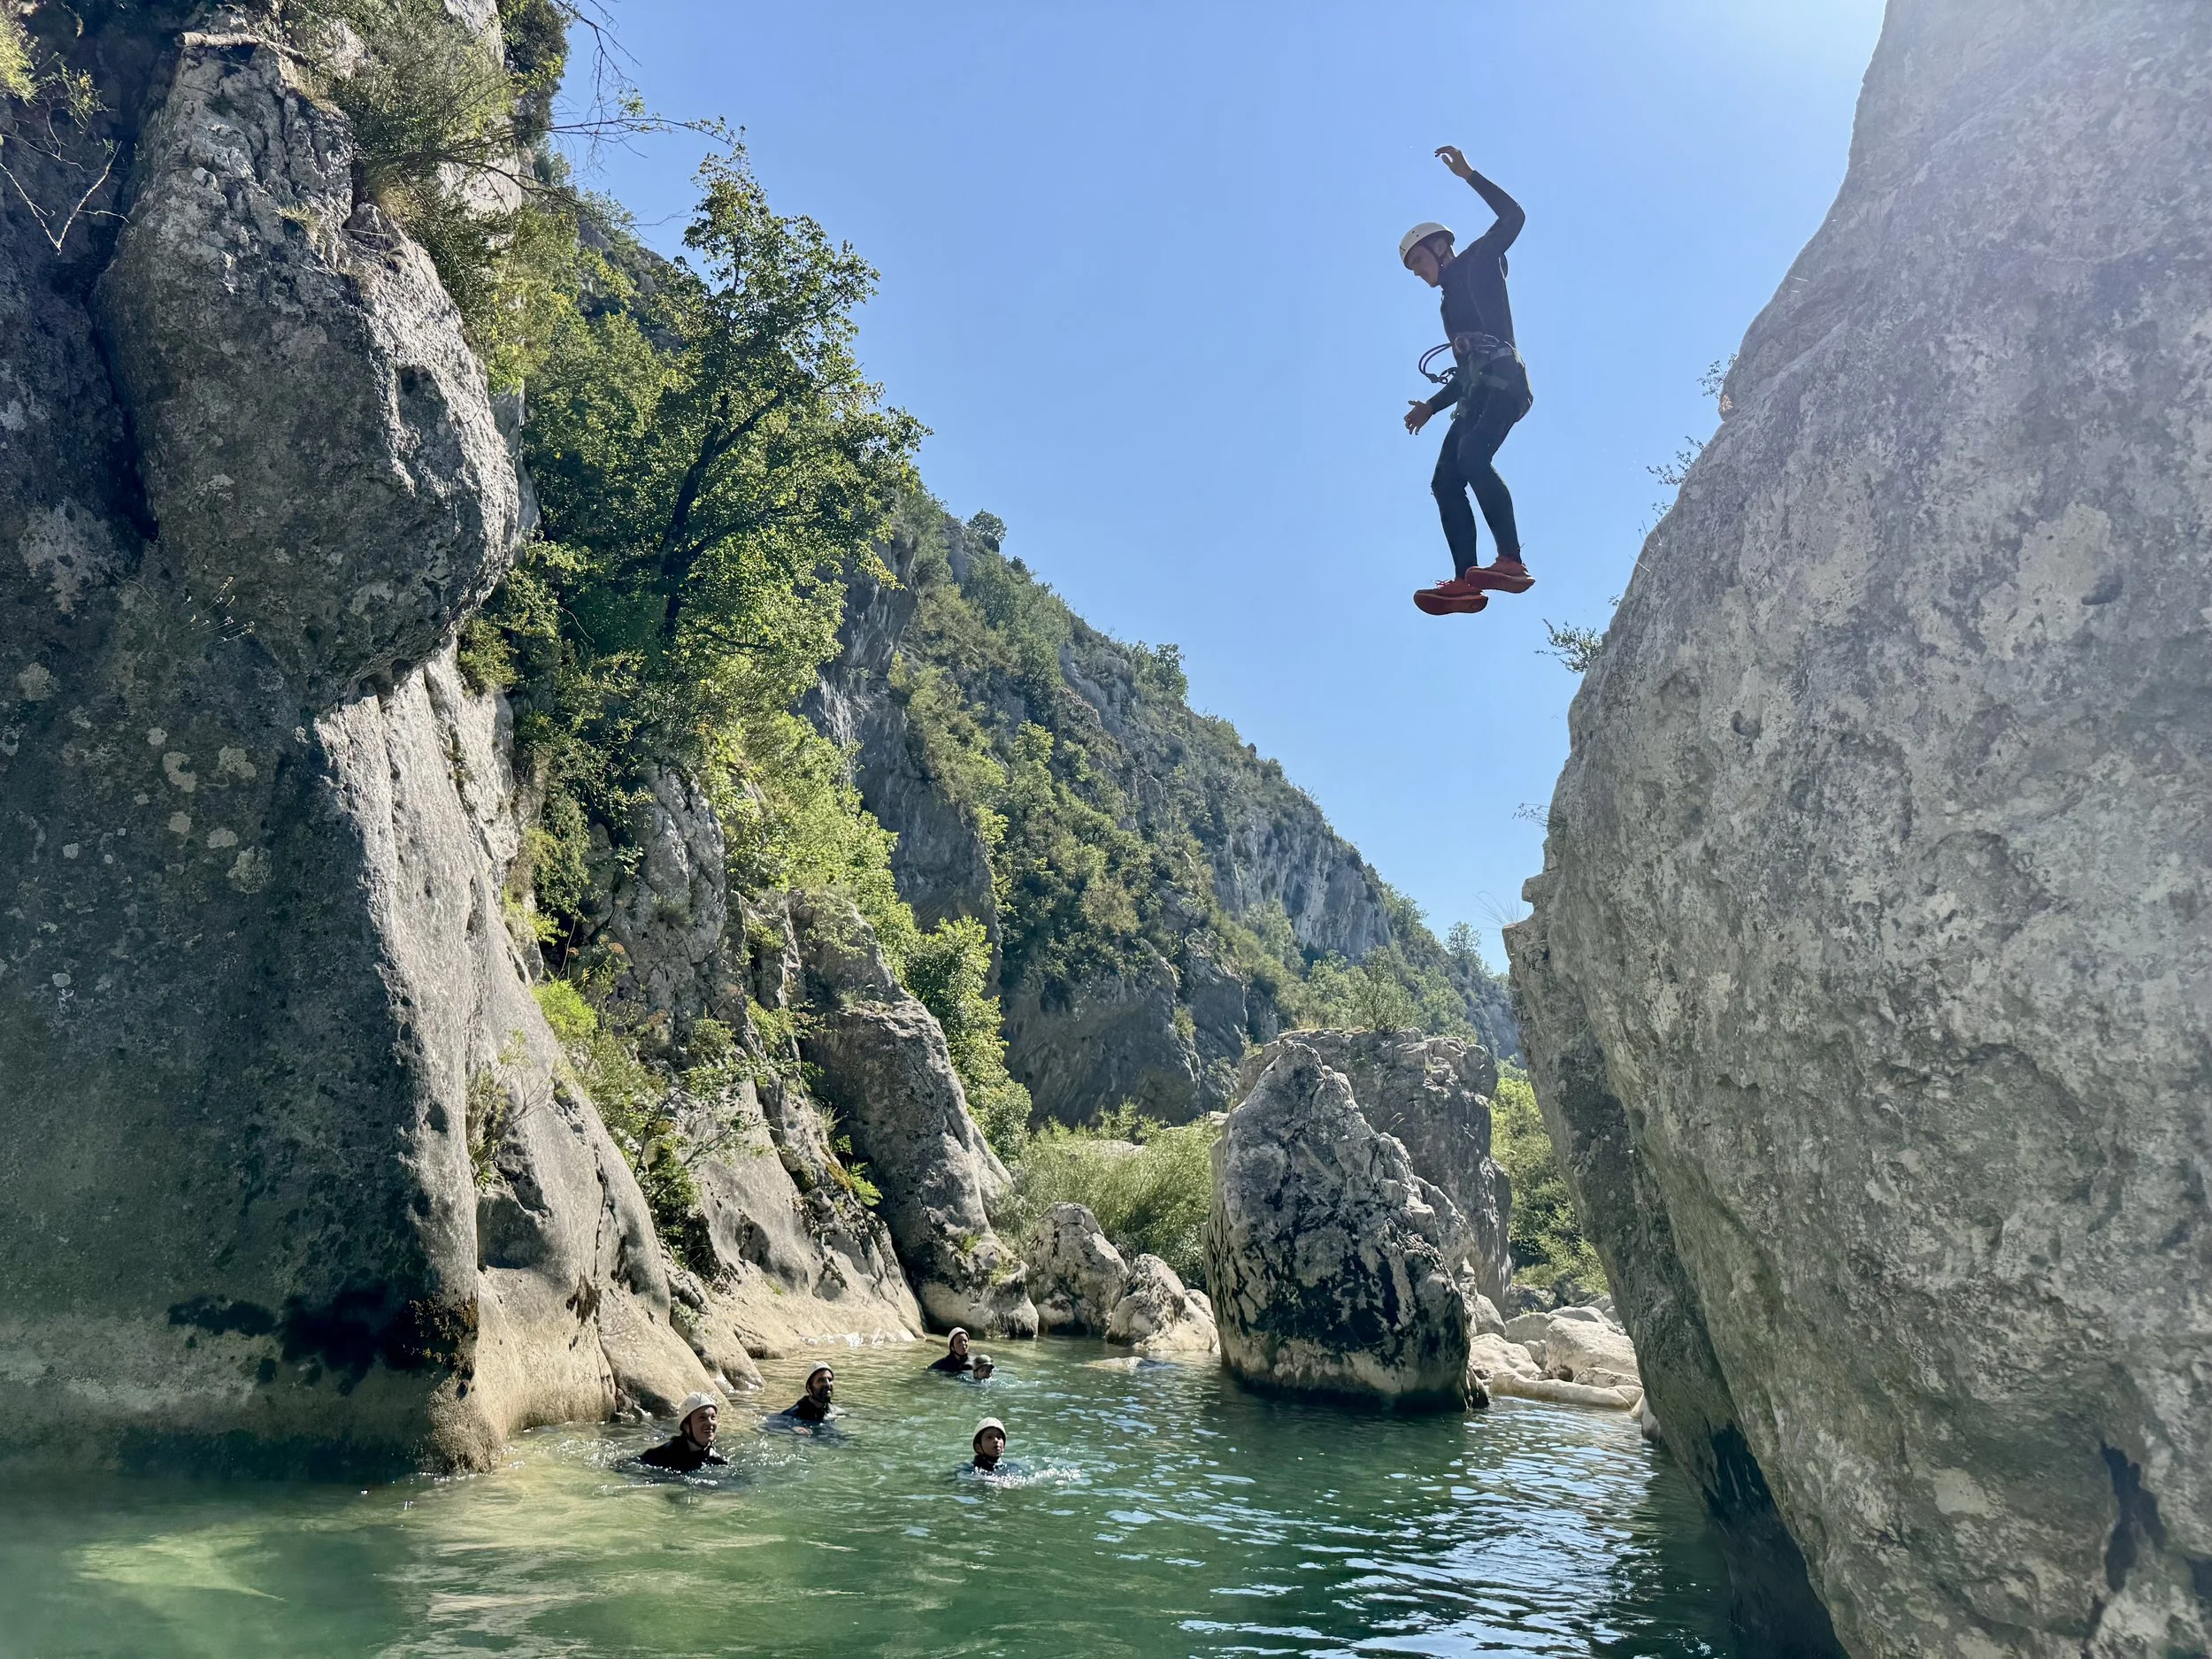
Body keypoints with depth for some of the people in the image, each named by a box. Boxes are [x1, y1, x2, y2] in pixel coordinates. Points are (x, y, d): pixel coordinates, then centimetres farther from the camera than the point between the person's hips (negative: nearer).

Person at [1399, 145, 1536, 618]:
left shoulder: (1479, 261, 13)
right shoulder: (1451, 304, 33)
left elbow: (1513, 216, -4)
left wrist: (1469, 175, -3)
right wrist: (1431, 406, 25)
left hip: (1502, 379, -9)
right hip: (1476, 392, 9)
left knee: (1473, 456, -31)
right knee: (1446, 481, -7)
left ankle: (1511, 562, -38)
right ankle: (1466, 582, -19)